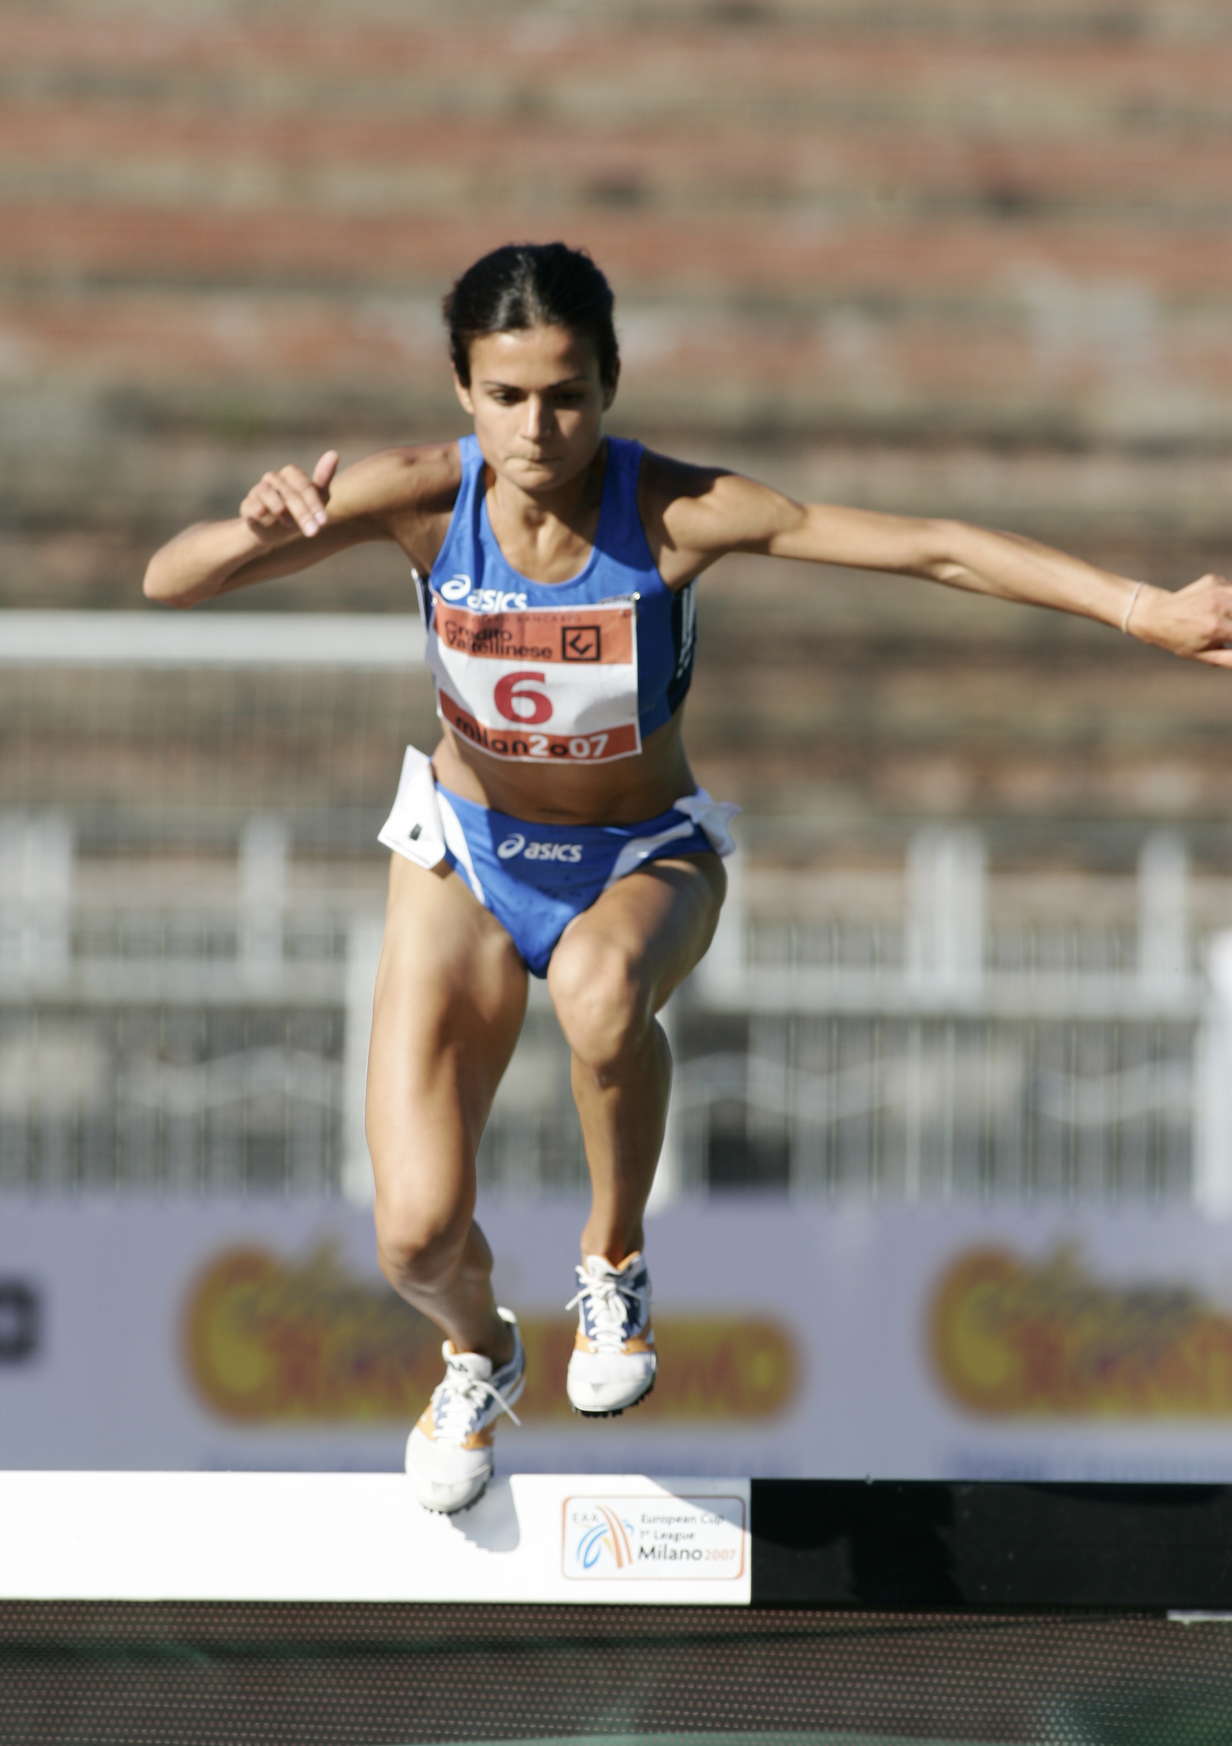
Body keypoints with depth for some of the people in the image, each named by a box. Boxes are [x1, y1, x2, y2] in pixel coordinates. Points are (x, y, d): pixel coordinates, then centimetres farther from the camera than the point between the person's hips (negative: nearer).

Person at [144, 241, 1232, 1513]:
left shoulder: (675, 512, -26)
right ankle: (478, 1357, 31)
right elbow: (169, 583, -26)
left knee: (600, 985, -41)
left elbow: (935, 550, -28)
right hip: (466, 857, 1)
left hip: (642, 860, -1)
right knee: (417, 1238, -10)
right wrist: (260, 531, -49)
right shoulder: (423, 500, -23)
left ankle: (614, 1263, -10)